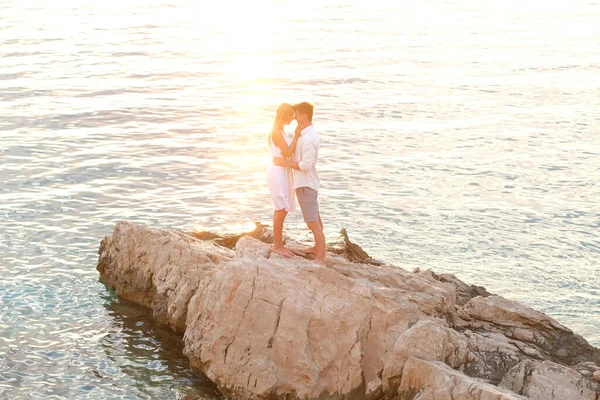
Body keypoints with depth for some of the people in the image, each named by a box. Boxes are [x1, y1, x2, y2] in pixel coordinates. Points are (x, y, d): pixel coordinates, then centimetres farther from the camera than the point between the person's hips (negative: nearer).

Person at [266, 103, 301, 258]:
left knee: (280, 210, 12)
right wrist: (296, 136, -16)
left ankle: (278, 243, 17)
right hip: (277, 173, -10)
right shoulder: (276, 132, -17)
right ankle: (277, 245, 0)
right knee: (282, 210, -7)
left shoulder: (279, 131, 14)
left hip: (282, 173, 10)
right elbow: (287, 152, -19)